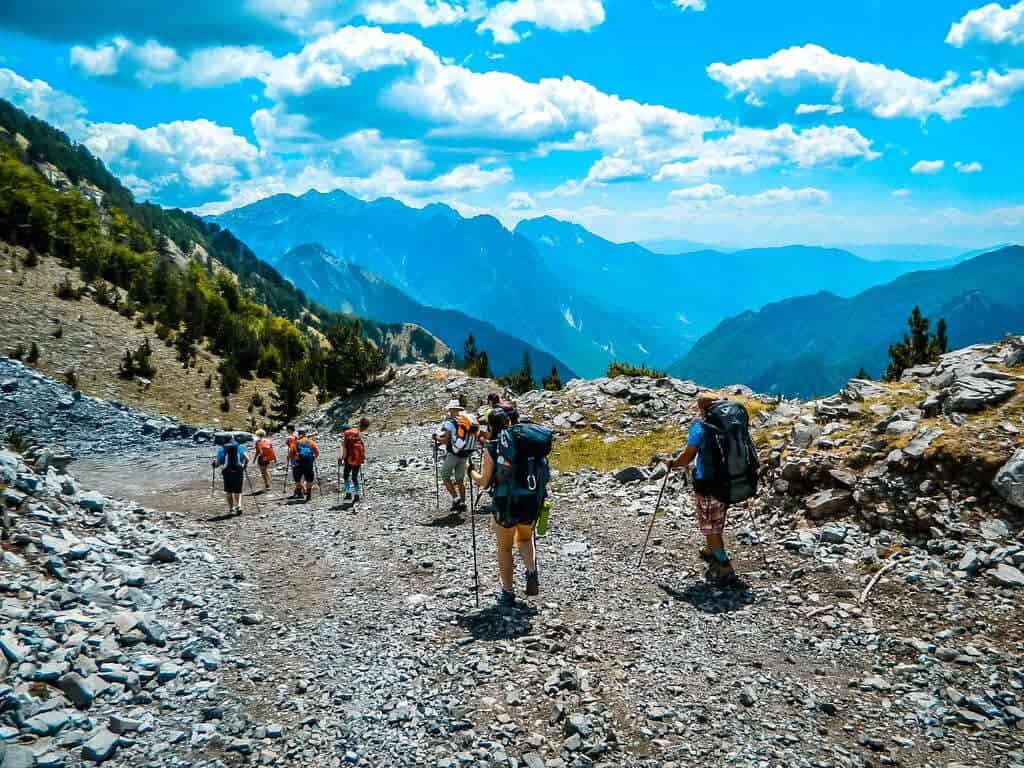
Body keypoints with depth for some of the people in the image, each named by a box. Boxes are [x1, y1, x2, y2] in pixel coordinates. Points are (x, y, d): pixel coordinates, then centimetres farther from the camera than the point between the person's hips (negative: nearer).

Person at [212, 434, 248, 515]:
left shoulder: (222, 449, 3)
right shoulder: (240, 447, 4)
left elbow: (218, 463, 1)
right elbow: (247, 459, -7)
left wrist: (213, 463, 23)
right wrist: (245, 465, 13)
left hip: (227, 472, 0)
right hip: (238, 472, 0)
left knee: (228, 492, 15)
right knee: (238, 491, 11)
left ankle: (231, 509, 14)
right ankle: (238, 505, -9)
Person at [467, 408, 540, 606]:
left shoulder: (491, 447, -9)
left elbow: (484, 482, -8)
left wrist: (471, 471, 10)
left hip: (505, 504, -3)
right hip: (531, 502, 3)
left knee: (504, 548, 18)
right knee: (525, 539, 29)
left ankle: (507, 593, 23)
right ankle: (532, 572, 6)